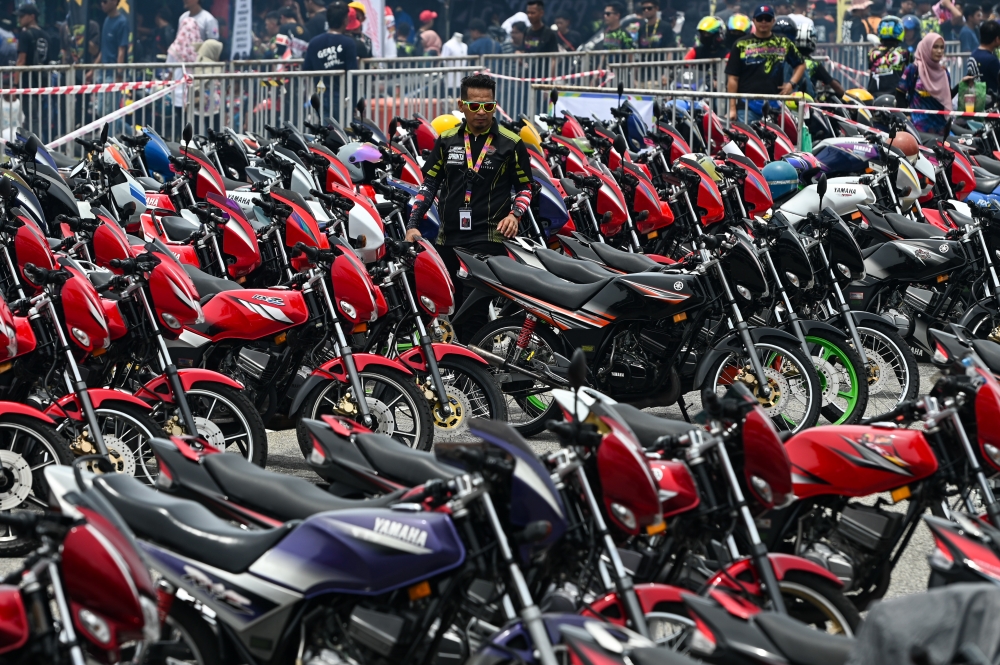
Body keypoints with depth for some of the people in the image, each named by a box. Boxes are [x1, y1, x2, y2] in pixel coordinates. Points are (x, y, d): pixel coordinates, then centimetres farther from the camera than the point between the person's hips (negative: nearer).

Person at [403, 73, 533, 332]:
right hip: (448, 239, 4)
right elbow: (430, 183, 14)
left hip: (489, 240, -4)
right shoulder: (447, 140, 11)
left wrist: (515, 214, -9)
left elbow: (525, 186, 10)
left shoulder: (511, 143, 3)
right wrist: (413, 224, 4)